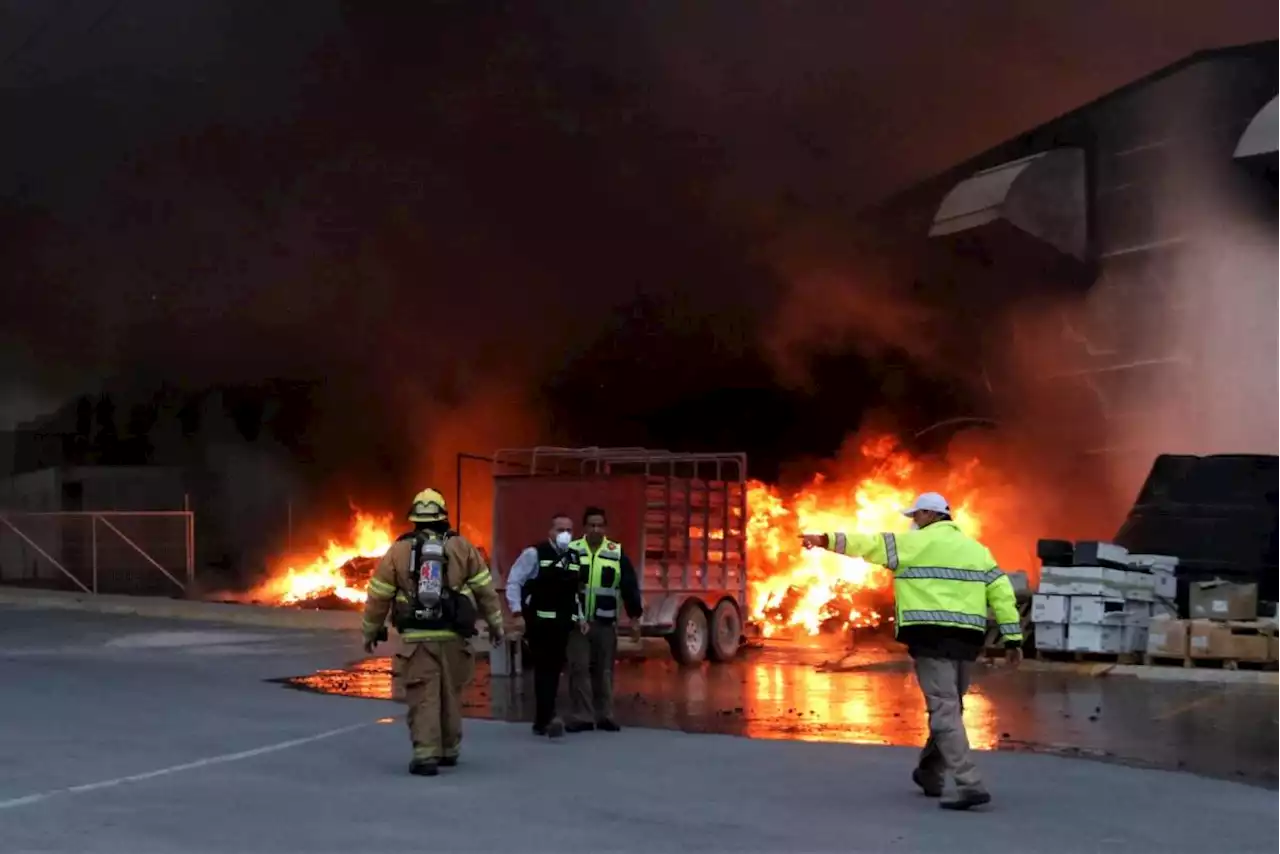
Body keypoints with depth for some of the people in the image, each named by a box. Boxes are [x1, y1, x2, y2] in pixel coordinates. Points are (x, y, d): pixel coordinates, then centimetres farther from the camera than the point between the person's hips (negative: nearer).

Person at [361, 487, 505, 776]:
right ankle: (449, 751, 25)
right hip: (452, 636, 2)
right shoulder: (462, 547, 2)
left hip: (416, 638, -2)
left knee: (423, 698, 0)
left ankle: (425, 756, -8)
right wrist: (495, 624, 17)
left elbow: (378, 595, 3)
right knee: (450, 695, 15)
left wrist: (371, 631, 15)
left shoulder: (399, 550, 0)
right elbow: (485, 588, 6)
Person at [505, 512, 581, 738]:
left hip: (563, 624, 6)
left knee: (554, 671, 9)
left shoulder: (573, 559, 13)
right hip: (539, 622, -6)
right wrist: (518, 614, -14)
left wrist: (581, 617, 13)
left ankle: (542, 720, 17)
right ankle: (547, 718, -20)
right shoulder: (534, 554, -7)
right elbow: (513, 582, -8)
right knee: (544, 670, -13)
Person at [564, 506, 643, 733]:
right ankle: (581, 717, 2)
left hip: (605, 623, 1)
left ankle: (605, 716, 15)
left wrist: (634, 618, 1)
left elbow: (630, 586, 4)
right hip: (578, 622, -1)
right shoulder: (571, 551, -1)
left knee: (604, 670, 8)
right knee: (579, 669, -3)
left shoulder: (617, 554, 3)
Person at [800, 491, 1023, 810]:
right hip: (967, 639, 7)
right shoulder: (975, 548, 17)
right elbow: (1001, 590, 12)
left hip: (932, 637, -7)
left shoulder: (917, 543, -1)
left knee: (945, 711, -8)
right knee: (948, 706, 20)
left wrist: (828, 540, -2)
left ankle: (970, 785, -17)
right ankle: (930, 774, 34)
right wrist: (1012, 638, 12)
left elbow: (871, 545, -6)